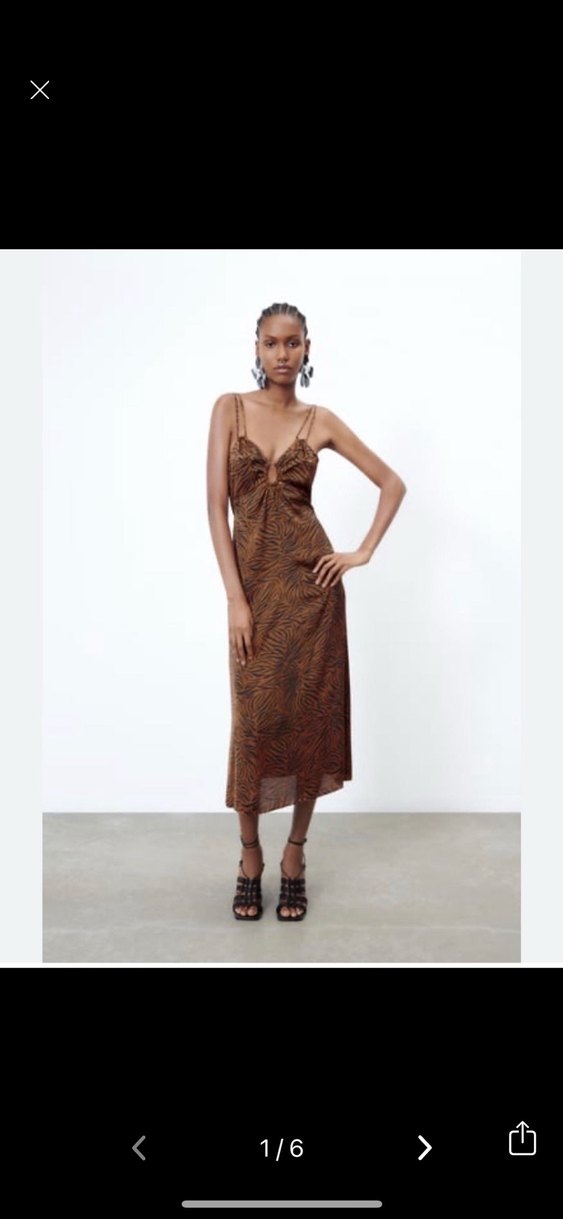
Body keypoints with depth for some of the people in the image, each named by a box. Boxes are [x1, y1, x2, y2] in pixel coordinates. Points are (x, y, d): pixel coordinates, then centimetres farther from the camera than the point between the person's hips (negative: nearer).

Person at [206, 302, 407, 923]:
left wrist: (364, 551, -1)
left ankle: (295, 854, 20)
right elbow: (216, 505, -5)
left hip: (309, 577, 1)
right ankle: (250, 855, 21)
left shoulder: (321, 421, 5)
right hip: (252, 577, 0)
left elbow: (392, 483, 11)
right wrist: (235, 597, -11)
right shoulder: (230, 408, 3)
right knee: (255, 717, 2)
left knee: (310, 712, 4)